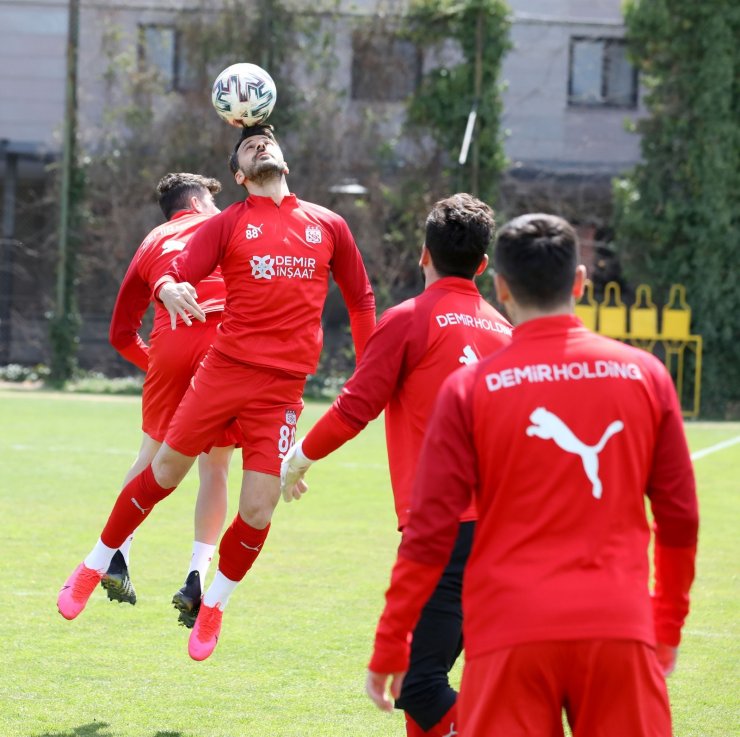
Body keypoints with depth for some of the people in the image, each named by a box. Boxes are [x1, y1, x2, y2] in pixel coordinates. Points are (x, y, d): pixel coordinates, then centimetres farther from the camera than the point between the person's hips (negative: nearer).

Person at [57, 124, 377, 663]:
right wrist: (170, 289, -30)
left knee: (257, 511, -5)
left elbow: (361, 299, 20)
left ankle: (215, 605, 20)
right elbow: (176, 274, -5)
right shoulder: (228, 225, 6)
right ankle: (97, 565, 23)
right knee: (165, 471, 1)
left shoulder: (328, 226, 11)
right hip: (226, 369, -1)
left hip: (284, 385, 1)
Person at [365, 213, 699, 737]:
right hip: (620, 628, 1)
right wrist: (668, 624, 23)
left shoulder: (470, 388, -1)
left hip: (511, 635, -1)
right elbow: (680, 517, 9)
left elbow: (430, 532, -2)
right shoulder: (645, 375, 4)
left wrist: (390, 647, 7)